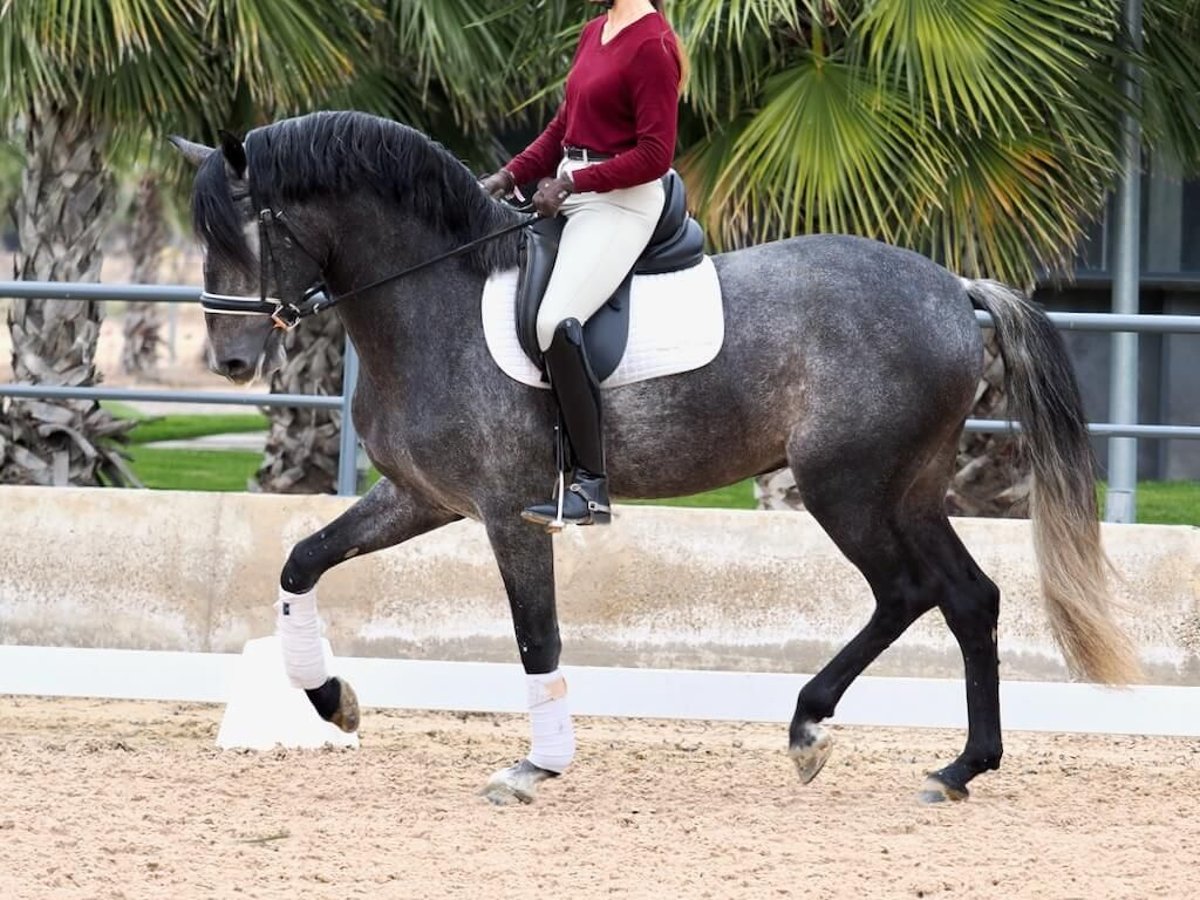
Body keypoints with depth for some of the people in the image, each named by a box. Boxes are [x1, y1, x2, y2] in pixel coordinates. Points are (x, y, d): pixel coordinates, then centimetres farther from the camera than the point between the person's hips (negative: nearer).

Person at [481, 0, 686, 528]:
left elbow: (655, 155, -18)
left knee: (556, 322, -27)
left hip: (621, 202, -10)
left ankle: (591, 488, -24)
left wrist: (571, 183, -19)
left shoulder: (651, 46, -14)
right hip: (568, 192, 10)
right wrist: (512, 176, 7)